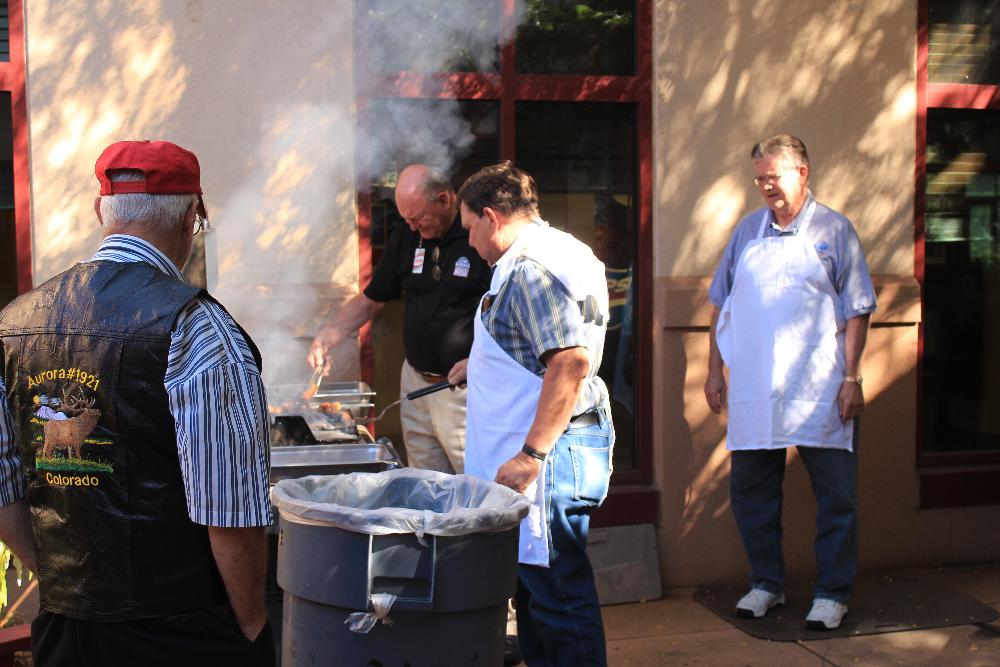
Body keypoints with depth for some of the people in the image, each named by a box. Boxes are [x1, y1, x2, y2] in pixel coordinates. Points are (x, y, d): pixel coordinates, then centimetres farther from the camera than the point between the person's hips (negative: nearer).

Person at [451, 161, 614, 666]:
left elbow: (571, 363, -28)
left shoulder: (530, 268, -18)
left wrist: (530, 456, -27)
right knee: (533, 581, 18)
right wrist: (482, 364, 37)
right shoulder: (554, 251, 16)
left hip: (549, 454, -11)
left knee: (557, 590, -3)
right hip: (546, 450, 11)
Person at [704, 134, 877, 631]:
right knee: (751, 492, 10)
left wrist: (852, 377, -7)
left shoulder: (834, 230, 1)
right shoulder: (747, 230, 11)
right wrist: (714, 371, 9)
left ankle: (832, 593, 16)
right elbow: (721, 305, 14)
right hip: (753, 391, 3)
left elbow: (857, 311, -1)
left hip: (820, 392, -3)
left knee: (835, 496, 3)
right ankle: (766, 584, 26)